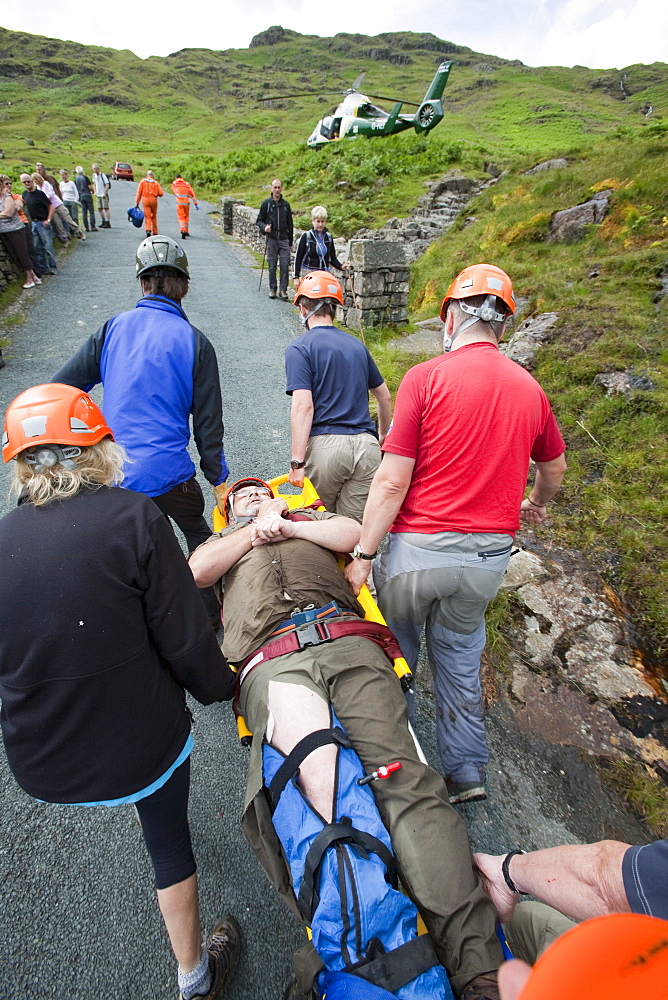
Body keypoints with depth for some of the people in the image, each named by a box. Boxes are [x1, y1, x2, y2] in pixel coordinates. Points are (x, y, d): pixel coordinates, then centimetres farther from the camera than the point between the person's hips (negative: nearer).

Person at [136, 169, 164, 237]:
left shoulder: (142, 181, 4)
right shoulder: (156, 183, 3)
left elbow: (139, 192, -1)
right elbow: (161, 193, -2)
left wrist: (137, 202, 1)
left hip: (145, 200, 0)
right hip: (153, 200, 1)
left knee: (147, 216, -2)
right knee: (154, 216, 15)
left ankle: (148, 230, -24)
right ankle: (155, 232, 19)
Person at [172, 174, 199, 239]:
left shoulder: (174, 183, 7)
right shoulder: (186, 183, 5)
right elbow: (192, 194, 0)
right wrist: (196, 204, 0)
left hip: (179, 202, -1)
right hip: (186, 202, 1)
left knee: (181, 217, -2)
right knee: (186, 216, 19)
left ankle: (183, 230, -26)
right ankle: (186, 231, 26)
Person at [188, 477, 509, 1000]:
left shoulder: (308, 517, 38)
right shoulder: (224, 541, 38)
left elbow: (353, 533, 18)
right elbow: (199, 570, 15)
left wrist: (288, 525, 16)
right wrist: (259, 524, 20)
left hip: (346, 641, 1)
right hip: (273, 661, 0)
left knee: (405, 779, -19)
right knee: (323, 784, -29)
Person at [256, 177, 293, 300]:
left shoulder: (286, 204, 11)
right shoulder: (266, 203, 5)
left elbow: (290, 224, 15)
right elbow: (259, 220, 8)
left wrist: (290, 242, 13)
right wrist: (264, 227, -15)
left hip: (284, 239, 1)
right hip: (271, 239, -1)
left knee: (285, 265, -7)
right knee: (272, 265, 2)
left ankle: (283, 290, -1)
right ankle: (272, 289, 13)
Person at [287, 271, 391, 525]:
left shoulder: (299, 348, -1)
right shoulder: (357, 345, 16)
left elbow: (303, 406, -13)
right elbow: (384, 396, 24)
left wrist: (297, 461, -13)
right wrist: (383, 436, 38)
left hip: (326, 444, -4)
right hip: (366, 445, 4)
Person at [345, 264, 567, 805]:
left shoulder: (425, 377, -12)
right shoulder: (530, 388, 4)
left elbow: (392, 481, -16)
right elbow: (555, 466, 20)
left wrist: (363, 555, -8)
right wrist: (536, 504, 40)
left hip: (420, 549, -4)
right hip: (489, 556, 4)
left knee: (395, 658, 19)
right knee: (460, 661, 22)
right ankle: (467, 772, 35)